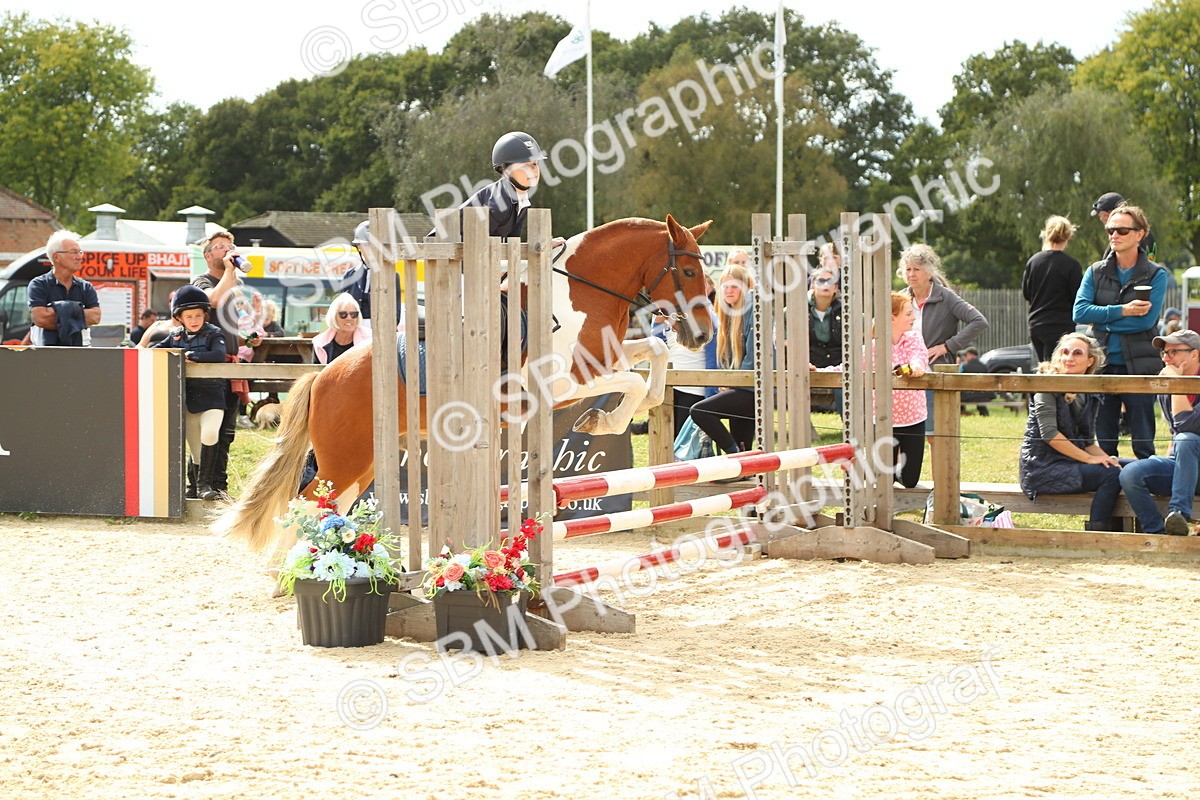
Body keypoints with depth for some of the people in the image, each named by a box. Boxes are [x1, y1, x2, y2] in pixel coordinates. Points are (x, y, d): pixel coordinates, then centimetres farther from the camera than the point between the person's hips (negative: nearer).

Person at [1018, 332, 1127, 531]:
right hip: (1042, 467, -7)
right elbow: (1049, 433, -17)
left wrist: (1105, 458, -7)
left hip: (1070, 462, 7)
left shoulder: (1090, 396, 14)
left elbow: (1088, 442, 15)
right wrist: (1088, 458, -18)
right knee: (1111, 475, -24)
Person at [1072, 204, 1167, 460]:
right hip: (1102, 365, 3)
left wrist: (1102, 319, -8)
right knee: (1103, 443, 6)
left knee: (1143, 444, -1)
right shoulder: (1095, 272, 9)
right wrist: (1122, 311, -13)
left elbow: (1147, 320, -12)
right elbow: (1080, 312, -5)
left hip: (1139, 365, -3)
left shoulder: (1156, 275, 1)